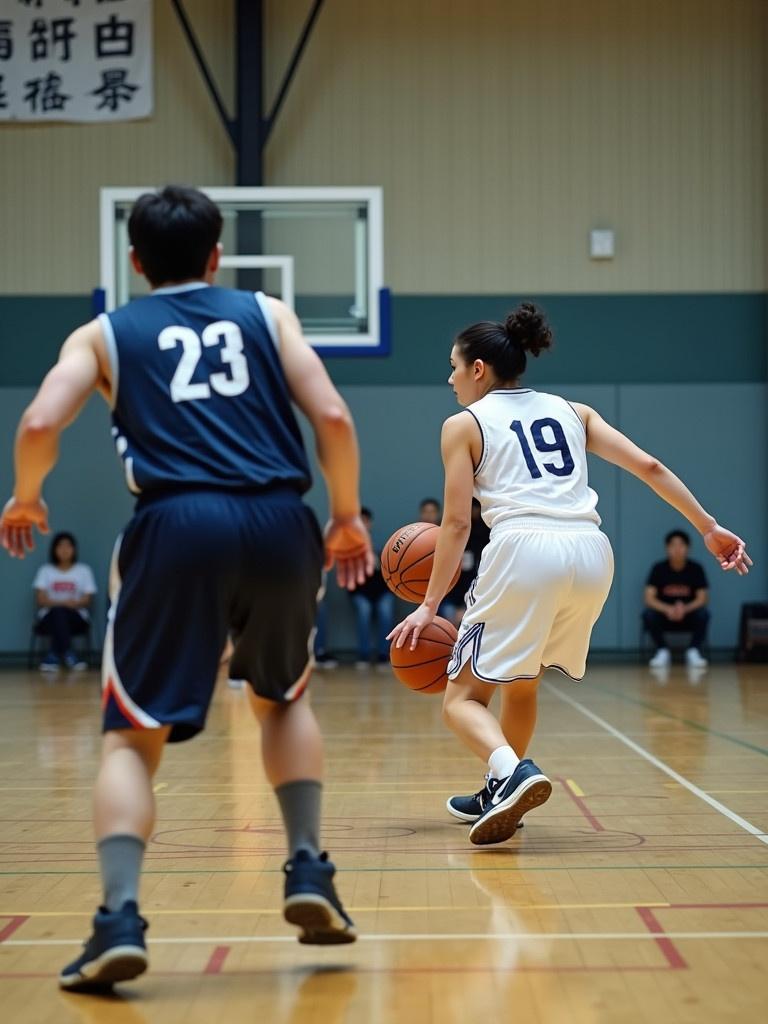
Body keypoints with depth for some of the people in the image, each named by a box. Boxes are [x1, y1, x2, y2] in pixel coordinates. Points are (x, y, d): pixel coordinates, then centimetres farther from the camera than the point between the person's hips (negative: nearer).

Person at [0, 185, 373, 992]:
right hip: (278, 525, 2)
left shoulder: (103, 334, 18)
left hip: (176, 527, -2)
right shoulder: (266, 314, 21)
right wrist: (347, 517, 20)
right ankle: (309, 873, 15)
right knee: (283, 699, 27)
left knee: (132, 735, 8)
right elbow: (333, 418, 9)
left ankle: (120, 918, -10)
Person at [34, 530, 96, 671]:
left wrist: (75, 604, -21)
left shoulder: (84, 570, 9)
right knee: (58, 612, -35)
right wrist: (62, 603, -19)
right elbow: (41, 599, -2)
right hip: (50, 618, 0)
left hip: (76, 618, 0)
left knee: (63, 612, -35)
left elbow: (87, 600, 2)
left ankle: (54, 656, -34)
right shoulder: (45, 570, 9)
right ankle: (68, 654, -42)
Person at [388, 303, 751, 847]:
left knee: (463, 696, 3)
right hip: (592, 552, 5)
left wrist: (430, 604, 8)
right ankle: (500, 795, 34)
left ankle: (513, 771, -25)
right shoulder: (570, 411, 23)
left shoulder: (464, 424, 11)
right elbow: (647, 465, 14)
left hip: (525, 550, -5)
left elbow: (457, 523, 4)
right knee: (521, 681, 28)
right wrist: (710, 527, 16)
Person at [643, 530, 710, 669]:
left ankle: (694, 652, -21)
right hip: (664, 616, 0)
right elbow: (649, 598, -14)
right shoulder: (658, 569, -7)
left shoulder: (696, 569, -6)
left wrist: (685, 609, -31)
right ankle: (662, 652, -19)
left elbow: (702, 598, -10)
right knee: (648, 613, -30)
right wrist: (668, 609, -33)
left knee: (703, 613, -30)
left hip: (688, 617, 0)